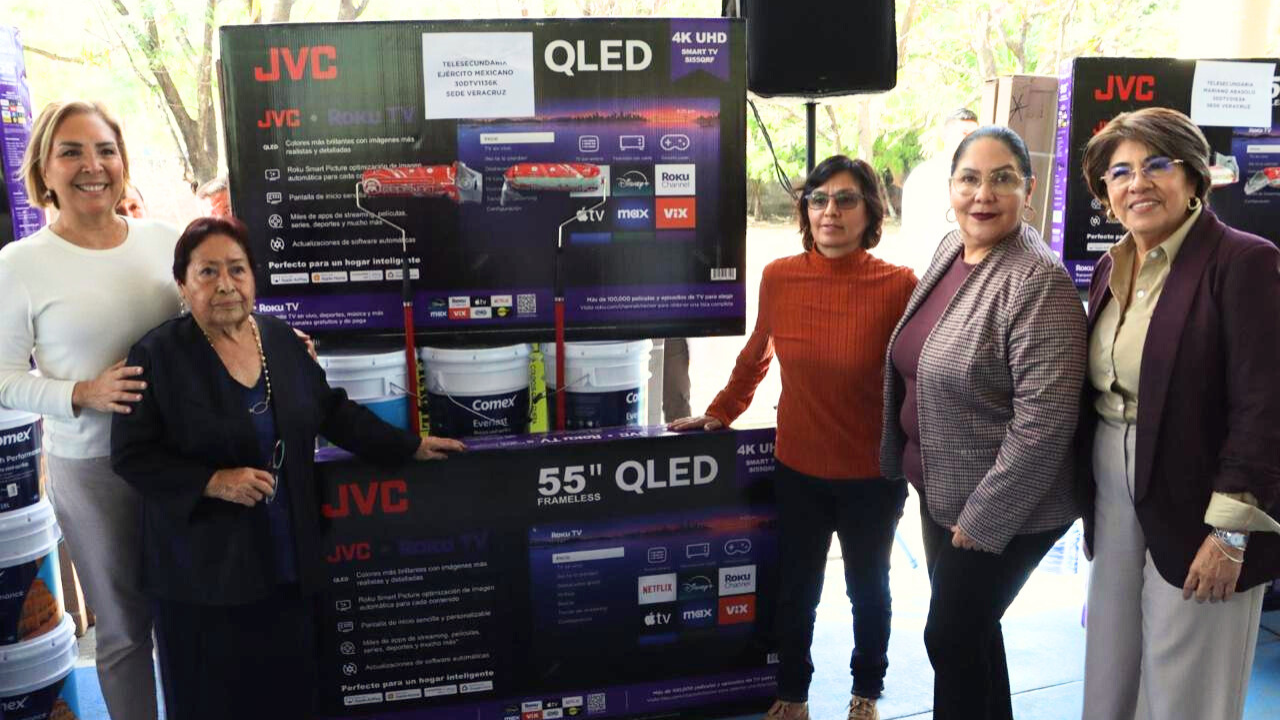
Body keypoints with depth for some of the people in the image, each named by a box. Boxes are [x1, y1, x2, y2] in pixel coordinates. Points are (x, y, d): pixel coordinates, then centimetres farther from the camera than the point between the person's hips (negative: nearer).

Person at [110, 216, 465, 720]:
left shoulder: (282, 340, 4)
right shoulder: (157, 355, -11)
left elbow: (333, 412, 12)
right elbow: (131, 456, -10)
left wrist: (410, 446, 9)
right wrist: (214, 482, -22)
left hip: (289, 558, 5)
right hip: (203, 566, -4)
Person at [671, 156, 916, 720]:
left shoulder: (899, 286, -15)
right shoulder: (779, 278, -8)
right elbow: (755, 356, 7)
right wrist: (720, 412, 12)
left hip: (872, 479, -1)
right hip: (797, 471, 2)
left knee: (868, 588, 21)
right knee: (795, 592, 17)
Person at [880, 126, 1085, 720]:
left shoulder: (1039, 282, -23)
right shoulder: (950, 248, 2)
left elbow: (1043, 420, -25)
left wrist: (983, 520, -20)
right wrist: (910, 464, 16)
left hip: (1003, 508, -7)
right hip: (941, 491, 8)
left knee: (950, 637, 6)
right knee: (970, 628, 22)